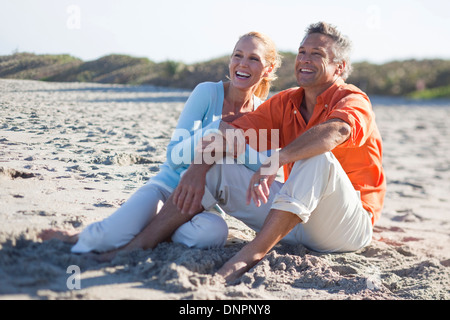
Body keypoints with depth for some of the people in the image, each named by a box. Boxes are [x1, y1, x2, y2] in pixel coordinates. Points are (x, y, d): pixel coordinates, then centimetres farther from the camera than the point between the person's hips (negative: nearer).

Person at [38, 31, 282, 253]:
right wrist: (218, 127, -25)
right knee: (110, 236, -32)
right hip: (167, 187, -2)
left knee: (214, 232, -38)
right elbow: (175, 156, -15)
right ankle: (78, 237, 3)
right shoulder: (207, 93, -9)